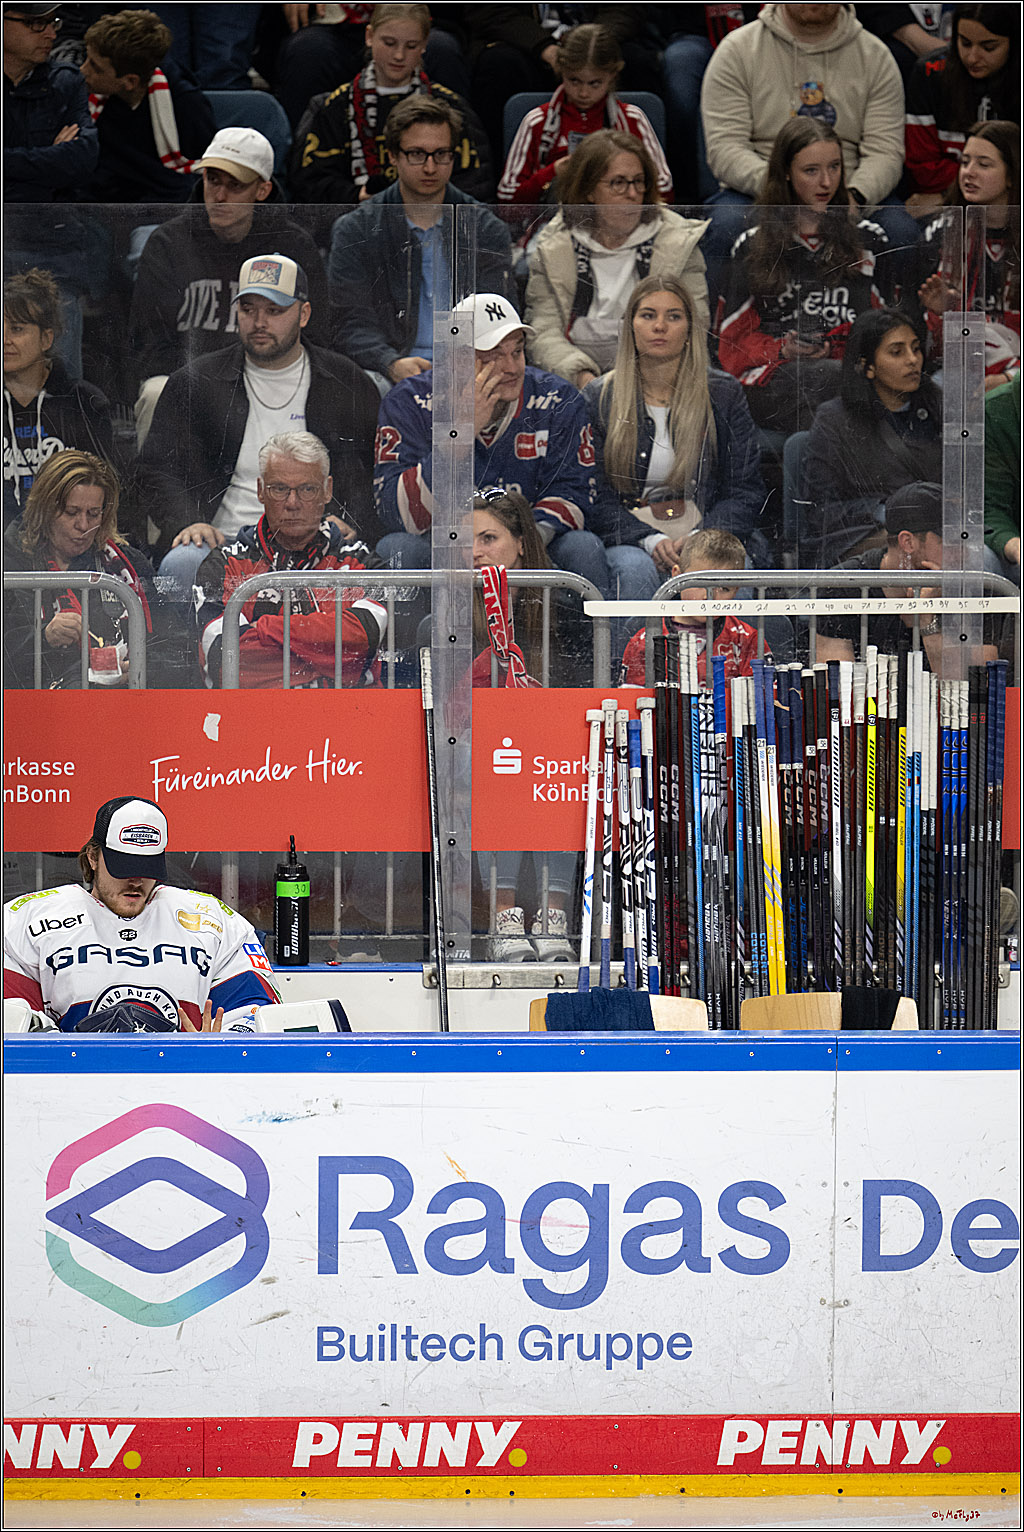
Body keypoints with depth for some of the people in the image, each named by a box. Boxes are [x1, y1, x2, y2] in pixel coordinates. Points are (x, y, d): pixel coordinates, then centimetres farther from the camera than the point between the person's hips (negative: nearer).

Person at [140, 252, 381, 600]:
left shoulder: (350, 385, 13)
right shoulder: (192, 385, 12)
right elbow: (159, 470, 10)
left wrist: (348, 529, -6)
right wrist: (187, 522, -10)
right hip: (223, 542, 0)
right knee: (181, 567, -34)